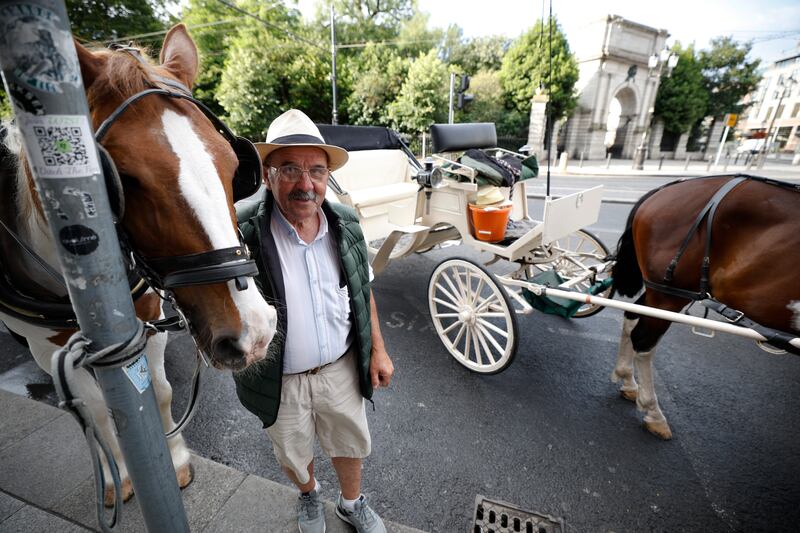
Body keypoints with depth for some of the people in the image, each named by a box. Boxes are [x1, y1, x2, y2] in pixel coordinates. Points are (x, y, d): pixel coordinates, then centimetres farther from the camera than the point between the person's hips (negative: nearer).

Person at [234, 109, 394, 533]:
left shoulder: (346, 224, -10)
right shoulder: (241, 232, -23)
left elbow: (363, 291, 1)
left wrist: (378, 350, 2)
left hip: (341, 368, 3)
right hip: (280, 381, -2)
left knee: (351, 443, 26)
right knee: (294, 455, 27)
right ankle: (308, 494, 63)